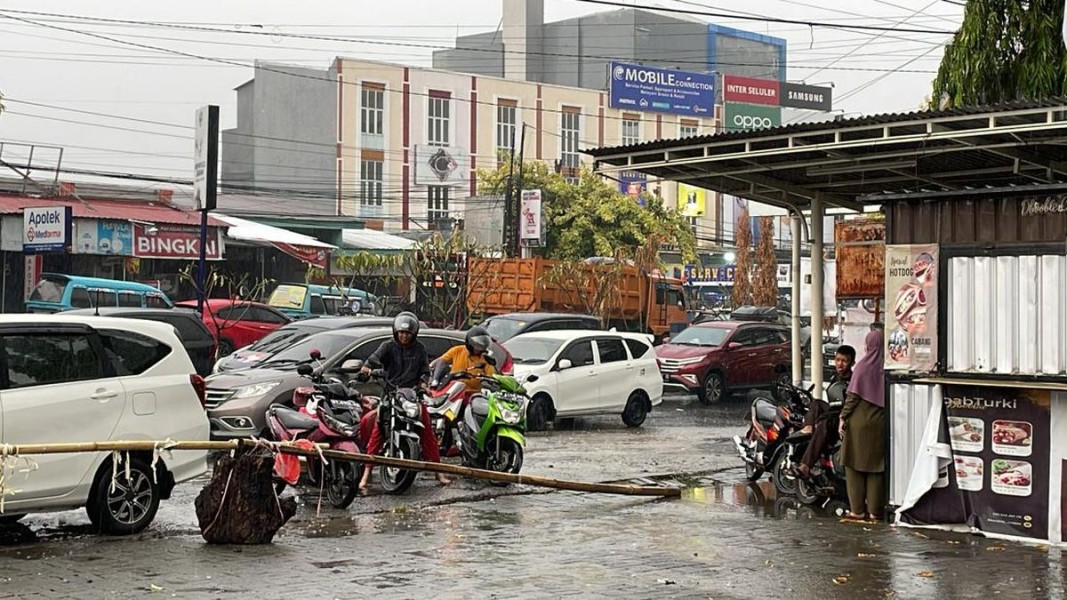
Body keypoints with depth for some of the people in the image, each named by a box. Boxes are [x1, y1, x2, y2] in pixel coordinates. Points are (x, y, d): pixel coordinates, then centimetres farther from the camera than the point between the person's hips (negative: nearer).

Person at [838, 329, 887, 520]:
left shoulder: (863, 366, -10)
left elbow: (853, 396, -11)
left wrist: (843, 417, -4)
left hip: (859, 421, -4)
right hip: (880, 423, 4)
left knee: (855, 465, 5)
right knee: (876, 467, 9)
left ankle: (857, 510, 5)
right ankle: (874, 510, 9)